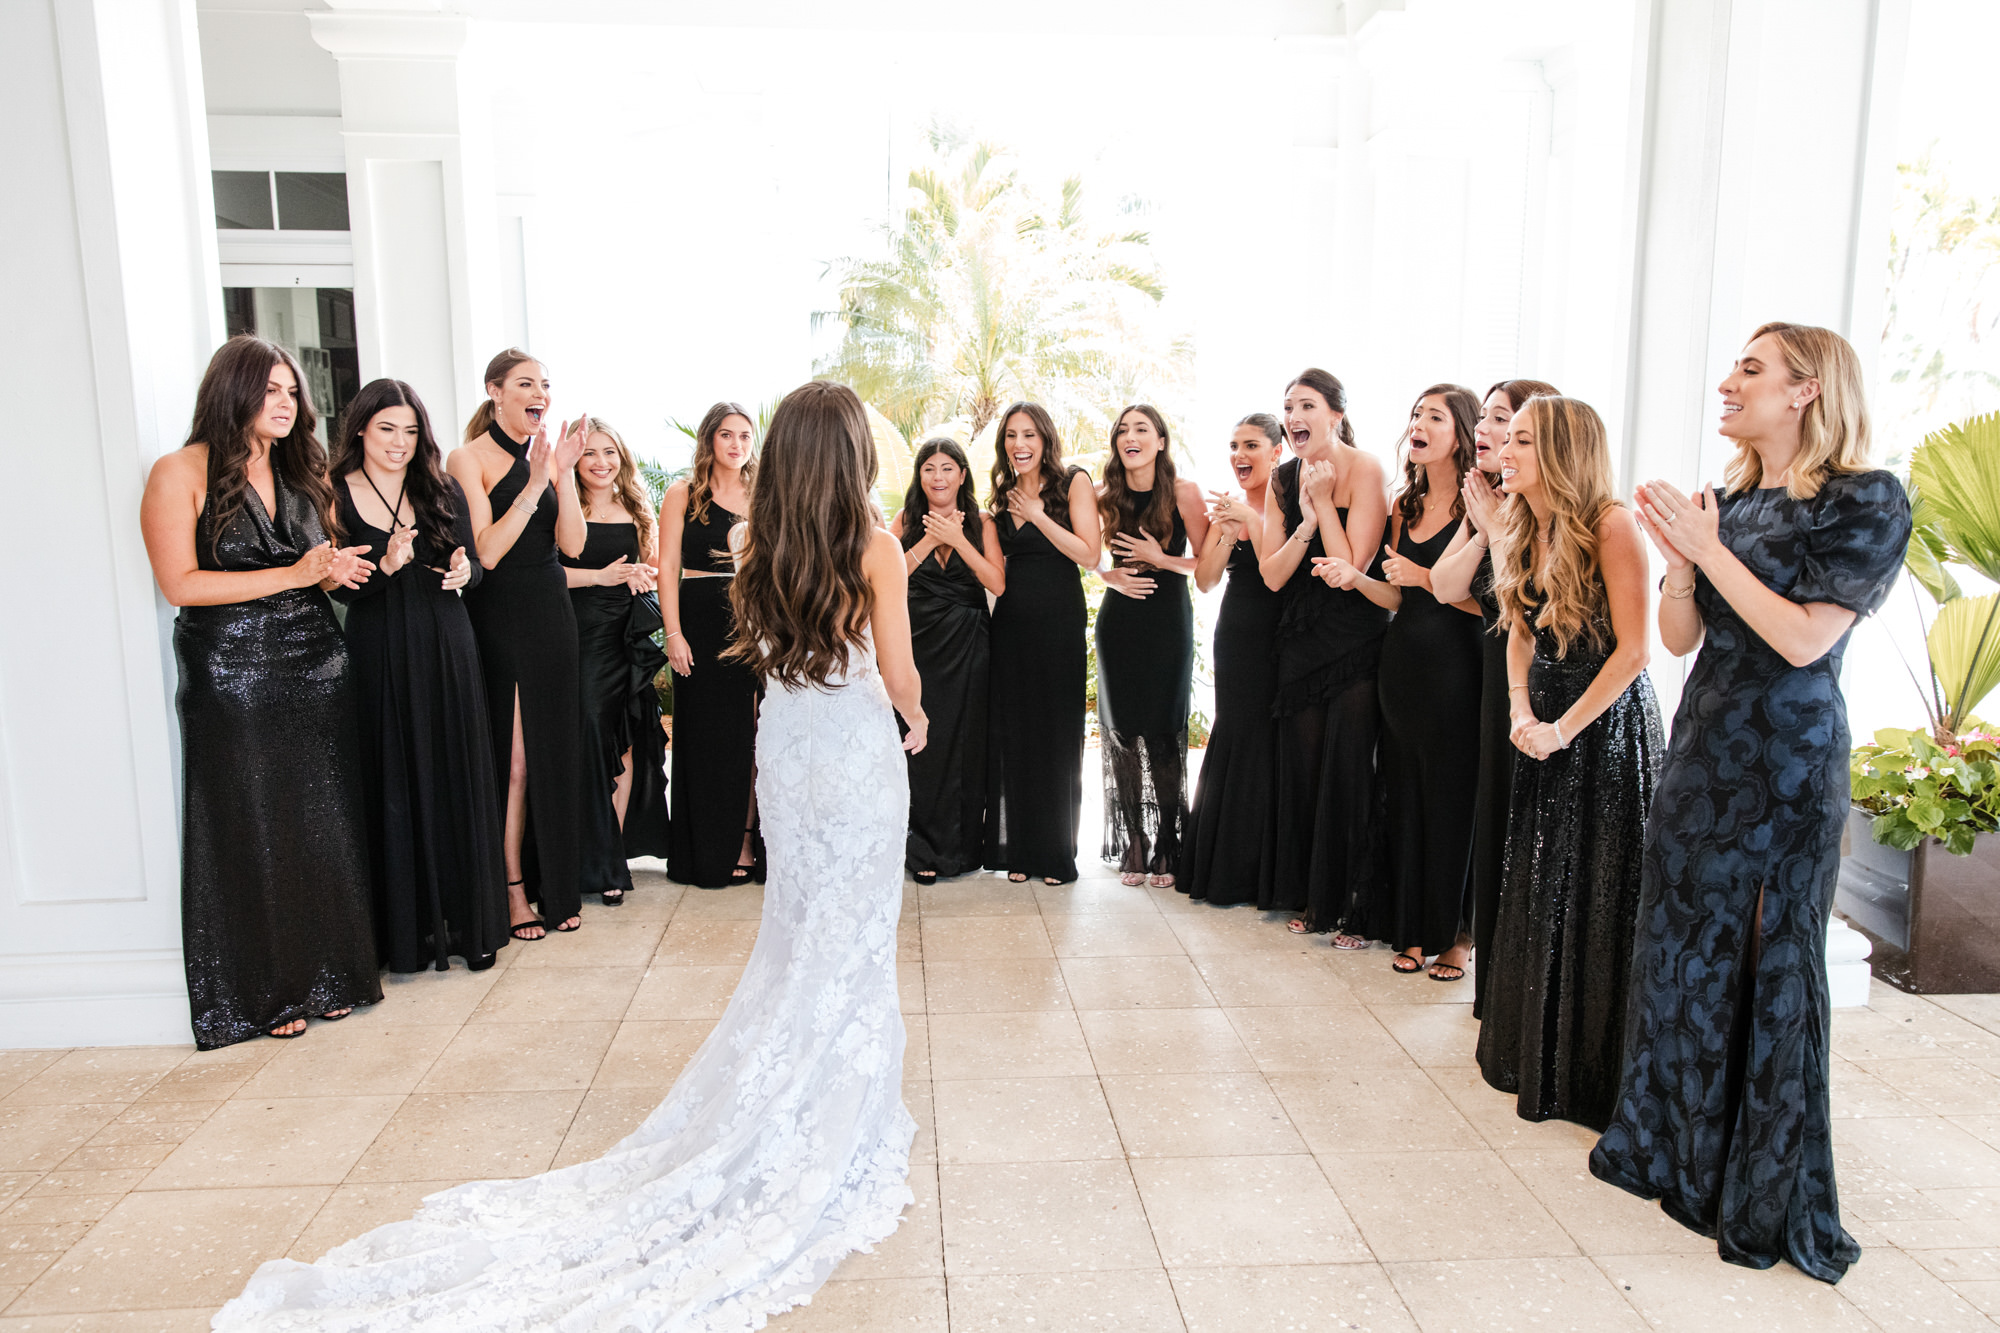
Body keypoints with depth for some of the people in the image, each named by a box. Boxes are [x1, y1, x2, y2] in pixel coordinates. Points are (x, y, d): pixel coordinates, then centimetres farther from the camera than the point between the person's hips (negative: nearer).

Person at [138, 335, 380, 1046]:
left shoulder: (301, 471, 13)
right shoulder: (181, 473, -6)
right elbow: (181, 584, -13)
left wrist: (339, 568, -1)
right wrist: (293, 574, -16)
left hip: (317, 668, 6)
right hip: (233, 679, -5)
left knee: (325, 825, 9)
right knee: (254, 835, 3)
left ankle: (329, 973, 21)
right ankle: (268, 992, 16)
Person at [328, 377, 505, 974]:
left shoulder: (443, 492, 9)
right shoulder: (337, 496, -2)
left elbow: (472, 564, 10)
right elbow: (340, 587, -5)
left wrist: (462, 571, -12)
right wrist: (387, 565, -23)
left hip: (447, 653, 3)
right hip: (379, 656, -3)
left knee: (458, 783, 5)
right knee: (396, 788, 2)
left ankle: (466, 921, 16)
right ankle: (409, 931, 12)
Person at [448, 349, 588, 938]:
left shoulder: (550, 453, 9)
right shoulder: (468, 458, -5)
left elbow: (572, 544, -1)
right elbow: (486, 551, -16)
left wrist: (565, 471, -10)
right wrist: (535, 482, -20)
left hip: (551, 613, 5)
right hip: (499, 618, -5)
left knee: (553, 754, 10)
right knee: (511, 759, -1)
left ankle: (555, 887, 22)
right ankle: (512, 888, 12)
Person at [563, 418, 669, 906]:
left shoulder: (635, 509, 14)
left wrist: (641, 577, -1)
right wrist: (601, 576, -17)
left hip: (630, 636, 4)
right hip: (582, 633, -4)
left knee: (627, 745, 4)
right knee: (590, 741, -7)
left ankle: (616, 852, 14)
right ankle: (600, 865, 2)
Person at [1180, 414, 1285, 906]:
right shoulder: (1227, 506, 9)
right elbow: (1205, 580, 4)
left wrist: (1252, 520, -24)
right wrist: (1227, 533, -11)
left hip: (1278, 638, -5)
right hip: (1235, 636, 5)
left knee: (1267, 745, -3)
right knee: (1233, 740, 10)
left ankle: (1267, 877, 11)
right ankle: (1229, 871, 22)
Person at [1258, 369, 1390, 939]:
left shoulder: (1364, 470, -12)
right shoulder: (1283, 480, 5)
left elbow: (1351, 566, -19)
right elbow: (1272, 575, -1)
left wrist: (1323, 500, -17)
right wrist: (1306, 521, -14)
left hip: (1356, 640, -5)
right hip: (1301, 639, 5)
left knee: (1348, 768, -4)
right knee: (1301, 768, 8)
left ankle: (1355, 902, 11)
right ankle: (1311, 897, 22)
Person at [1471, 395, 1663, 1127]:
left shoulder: (1611, 525, -17)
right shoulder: (1522, 533, 7)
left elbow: (1632, 650, -19)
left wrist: (1564, 728, -17)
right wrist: (1521, 712, -2)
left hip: (1607, 723, -7)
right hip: (1545, 726, 8)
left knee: (1597, 898, 0)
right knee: (1537, 894, 14)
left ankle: (1595, 1078, 14)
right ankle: (1535, 1059, 30)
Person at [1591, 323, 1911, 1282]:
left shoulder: (1864, 501, -9)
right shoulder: (1730, 502, 9)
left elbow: (1804, 637, -18)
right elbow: (1680, 639, 7)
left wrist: (1710, 549, -16)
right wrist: (1678, 560, -9)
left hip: (1784, 761, -6)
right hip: (1702, 744, 7)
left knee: (1764, 962, 1)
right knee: (1679, 943, 13)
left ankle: (1766, 1197, 18)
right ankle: (1675, 1146, 31)